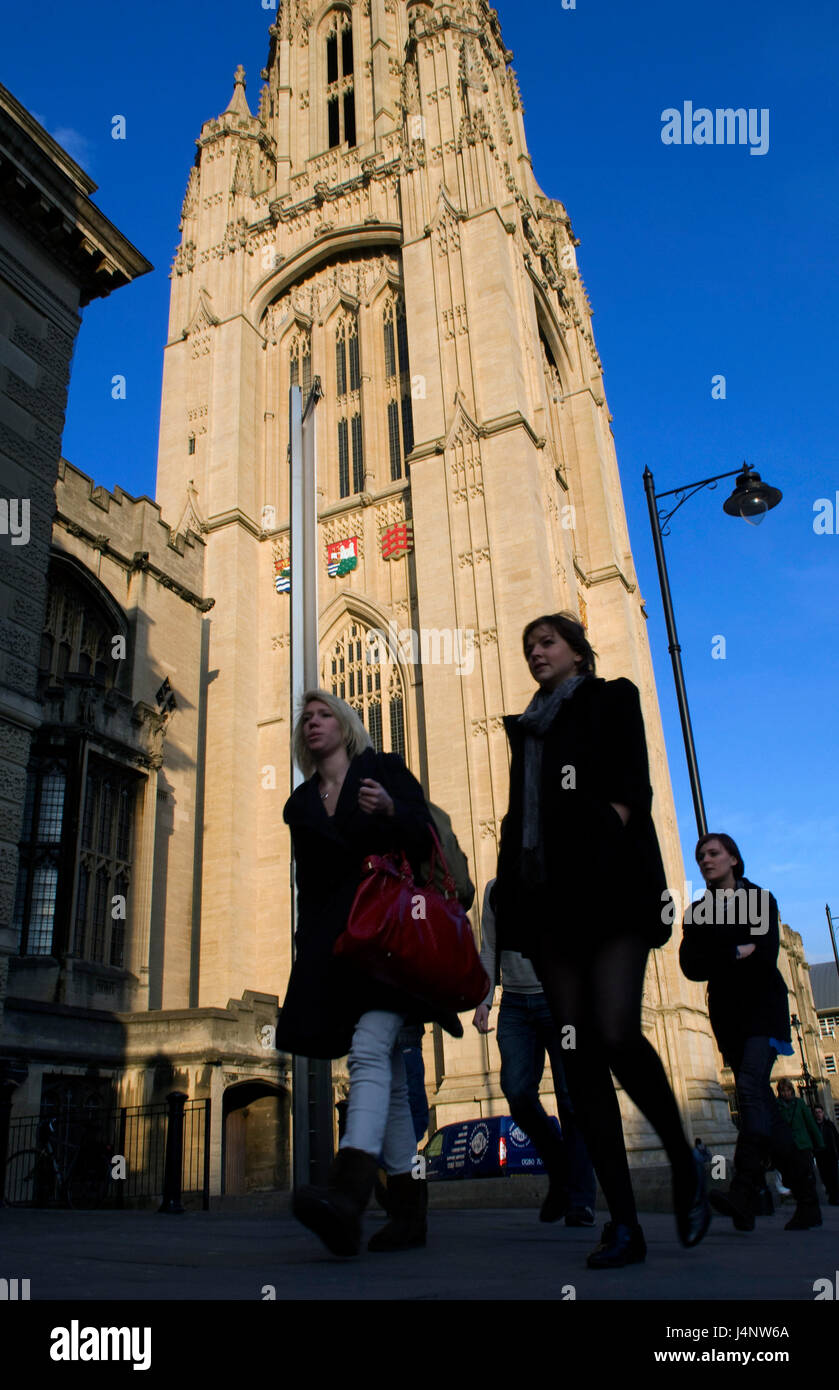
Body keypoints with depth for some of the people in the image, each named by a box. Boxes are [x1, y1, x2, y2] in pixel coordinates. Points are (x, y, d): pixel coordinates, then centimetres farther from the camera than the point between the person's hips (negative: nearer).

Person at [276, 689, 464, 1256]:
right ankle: (409, 1212, 10)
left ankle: (348, 1196, -36)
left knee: (369, 1049, -23)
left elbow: (426, 843, -2)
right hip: (337, 941, 5)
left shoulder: (386, 769, 6)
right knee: (387, 1075, 6)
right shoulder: (299, 804, 19)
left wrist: (390, 811, -21)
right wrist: (310, 956, 15)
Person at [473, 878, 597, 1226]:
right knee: (517, 1092, -10)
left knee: (571, 1097, -6)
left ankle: (580, 1200, 5)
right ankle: (559, 1171, 14)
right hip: (515, 1005, 3)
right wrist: (483, 1000, 5)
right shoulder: (495, 889, 14)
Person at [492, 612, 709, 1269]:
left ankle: (684, 1161, 9)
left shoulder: (613, 698, 13)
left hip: (608, 881, -5)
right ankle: (623, 1224, 2)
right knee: (579, 1050, -3)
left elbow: (633, 784, 1)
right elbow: (520, 809, 20)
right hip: (547, 892, 5)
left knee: (616, 1033, -19)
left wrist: (609, 834, -14)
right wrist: (511, 883, 7)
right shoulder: (526, 726, 27)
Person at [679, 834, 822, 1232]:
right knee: (760, 1102, 4)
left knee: (751, 1085, -23)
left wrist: (715, 961, -9)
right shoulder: (696, 912, 12)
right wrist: (736, 953, -13)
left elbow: (766, 957, -12)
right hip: (728, 1015, 5)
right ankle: (804, 1191, 16)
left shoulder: (760, 899, 2)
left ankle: (744, 1192, -33)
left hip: (763, 1008, -4)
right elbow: (690, 965, -2)